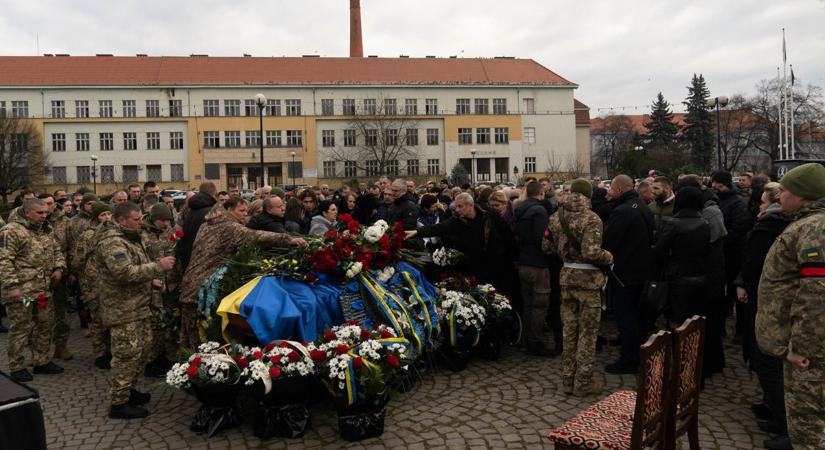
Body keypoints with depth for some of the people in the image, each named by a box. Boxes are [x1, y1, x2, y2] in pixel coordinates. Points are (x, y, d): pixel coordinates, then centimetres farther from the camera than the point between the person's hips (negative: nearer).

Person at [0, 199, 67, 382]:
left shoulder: (46, 230, 12)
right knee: (21, 328, 2)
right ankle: (17, 367, 16)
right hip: (21, 290, -8)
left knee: (46, 325, 14)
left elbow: (56, 251, 22)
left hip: (43, 289, 8)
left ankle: (42, 361, 28)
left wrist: (58, 268, 4)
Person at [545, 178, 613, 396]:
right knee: (587, 332, 7)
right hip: (588, 279, -5)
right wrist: (609, 257, -6)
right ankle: (583, 383, 15)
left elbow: (547, 246, 8)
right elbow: (591, 252, -25)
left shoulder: (556, 217, 2)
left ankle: (568, 379, 23)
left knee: (569, 331, 15)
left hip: (567, 277, 5)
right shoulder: (591, 219, -16)